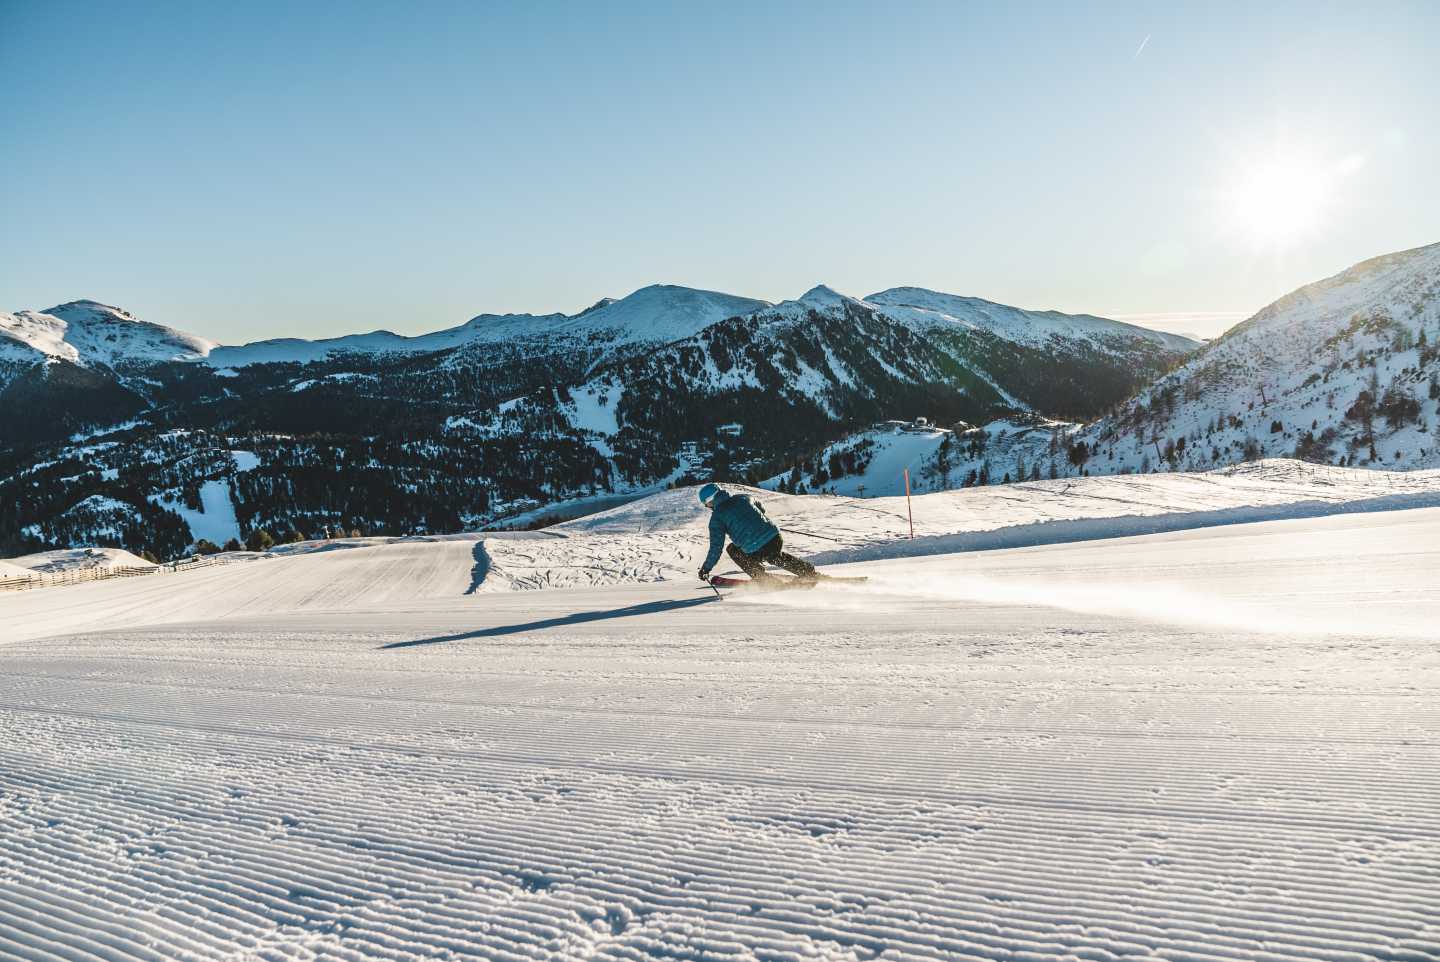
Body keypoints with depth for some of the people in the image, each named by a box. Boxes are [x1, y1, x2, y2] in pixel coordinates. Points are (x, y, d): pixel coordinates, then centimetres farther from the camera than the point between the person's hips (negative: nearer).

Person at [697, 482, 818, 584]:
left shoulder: (717, 516, -1)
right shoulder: (743, 498, 15)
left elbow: (716, 547, -5)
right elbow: (762, 508, 35)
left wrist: (705, 569, 5)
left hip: (756, 552, -6)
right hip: (775, 538, 6)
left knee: (732, 549, 22)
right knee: (777, 557, 37)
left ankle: (762, 577, 22)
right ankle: (810, 573, 38)